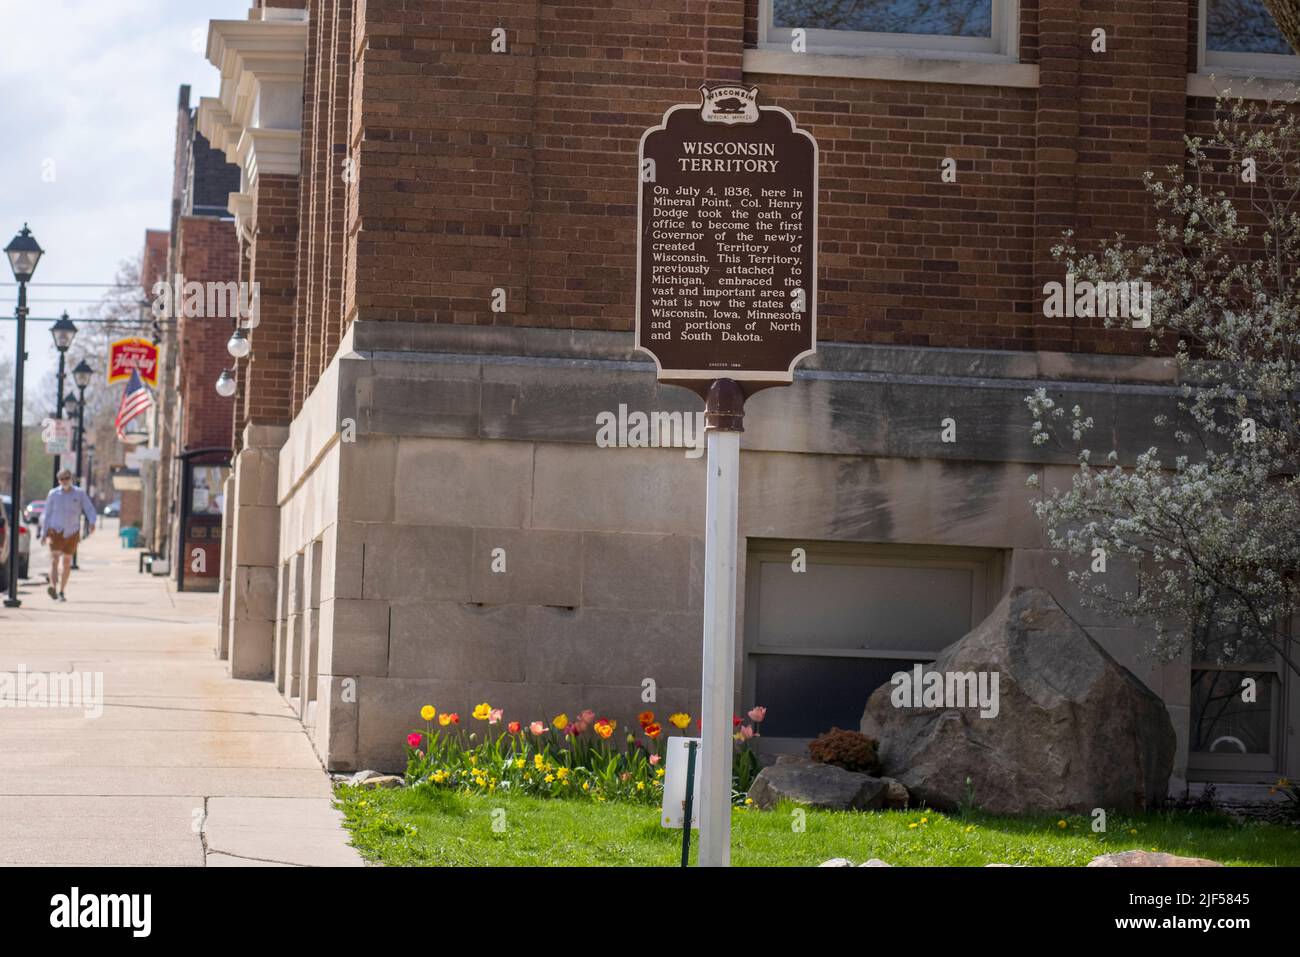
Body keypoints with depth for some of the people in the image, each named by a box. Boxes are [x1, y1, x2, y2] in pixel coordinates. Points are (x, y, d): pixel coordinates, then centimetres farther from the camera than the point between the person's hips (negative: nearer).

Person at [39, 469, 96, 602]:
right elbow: (46, 514, 8)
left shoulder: (79, 494, 2)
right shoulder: (53, 494, 3)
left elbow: (90, 510, 0)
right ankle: (53, 587, -36)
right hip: (56, 531, -1)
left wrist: (92, 522, -21)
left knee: (66, 562, 8)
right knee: (54, 559, -19)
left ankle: (61, 592, 20)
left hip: (72, 533, 1)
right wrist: (43, 533, 6)